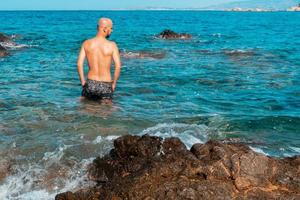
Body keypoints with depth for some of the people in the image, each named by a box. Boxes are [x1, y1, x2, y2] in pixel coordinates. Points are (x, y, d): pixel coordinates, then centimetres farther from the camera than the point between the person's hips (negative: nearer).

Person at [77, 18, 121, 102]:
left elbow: (79, 64, -4)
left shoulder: (86, 43, -1)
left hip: (90, 83, 2)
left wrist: (83, 82, 6)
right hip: (106, 86, -2)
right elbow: (118, 66, -13)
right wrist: (114, 84, 0)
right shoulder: (112, 45, -9)